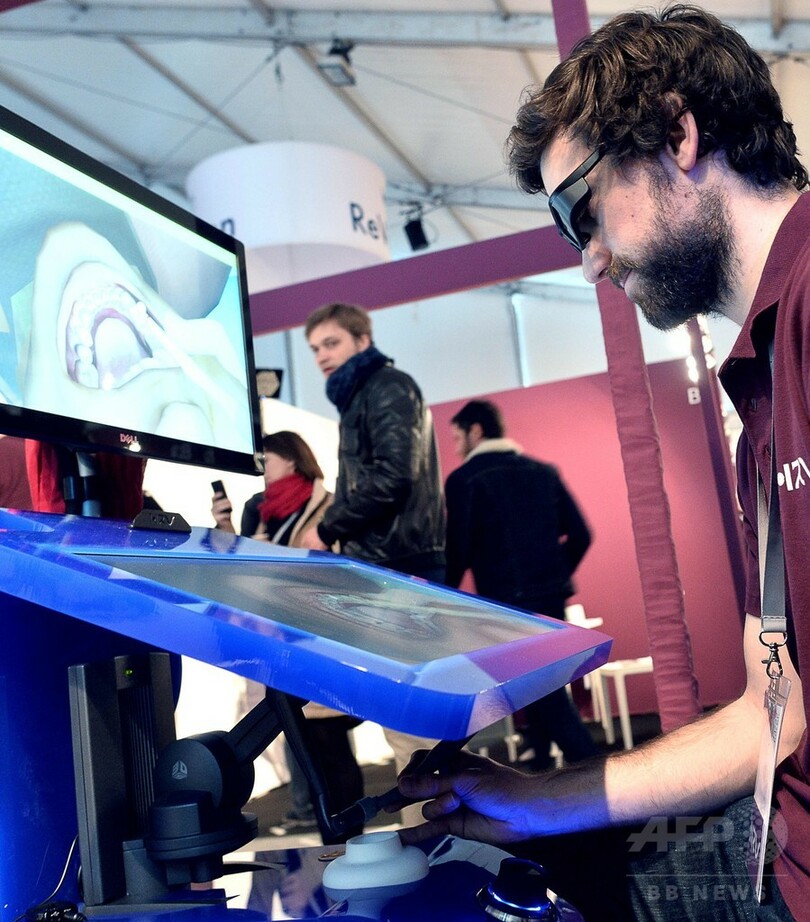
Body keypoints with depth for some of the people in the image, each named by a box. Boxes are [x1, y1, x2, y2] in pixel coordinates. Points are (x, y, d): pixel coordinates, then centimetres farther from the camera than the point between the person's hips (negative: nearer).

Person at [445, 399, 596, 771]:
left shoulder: (464, 479, -6)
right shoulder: (543, 471, 11)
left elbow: (459, 548, -11)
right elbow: (580, 534, 8)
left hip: (507, 602, -6)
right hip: (550, 597, 7)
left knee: (545, 697, -3)